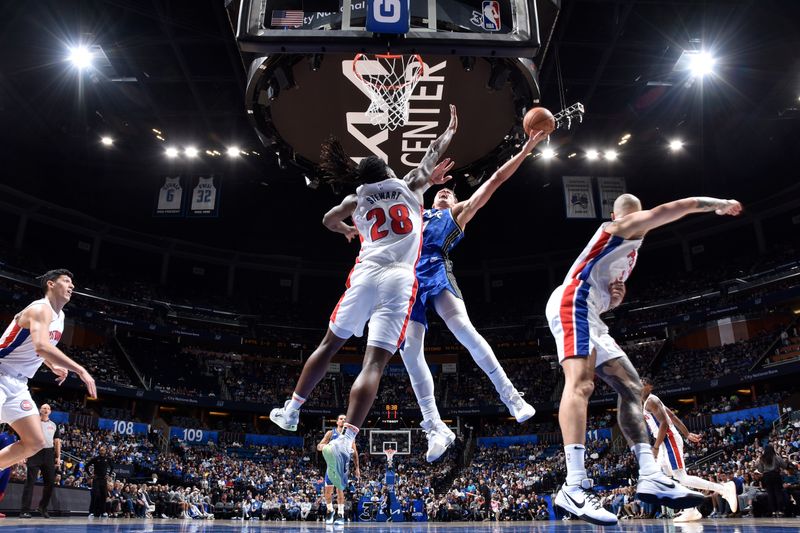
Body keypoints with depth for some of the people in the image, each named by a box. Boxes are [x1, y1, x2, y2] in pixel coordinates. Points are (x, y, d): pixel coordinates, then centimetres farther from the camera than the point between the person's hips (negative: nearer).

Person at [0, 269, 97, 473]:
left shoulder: (59, 316, 12)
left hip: (18, 384, 9)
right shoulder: (41, 308, -18)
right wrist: (80, 370, -39)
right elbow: (41, 346, -38)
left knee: (35, 442, 3)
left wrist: (53, 366, 12)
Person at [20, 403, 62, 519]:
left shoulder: (54, 425, 17)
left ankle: (43, 508, 17)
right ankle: (25, 510, -7)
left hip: (49, 454, 4)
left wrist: (58, 457, 8)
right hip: (35, 452, -4)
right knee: (30, 481, -7)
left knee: (50, 482, 3)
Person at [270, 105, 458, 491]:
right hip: (400, 280, -2)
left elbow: (328, 220, 33)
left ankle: (291, 411, 30)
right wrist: (450, 129, 49)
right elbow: (433, 155, 31)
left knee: (330, 344, 20)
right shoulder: (410, 186, 17)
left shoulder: (358, 199, 18)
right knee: (374, 363, -11)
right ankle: (344, 443, -24)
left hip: (365, 274, 2)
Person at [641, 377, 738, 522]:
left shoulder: (651, 400, -12)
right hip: (666, 442, 11)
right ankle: (690, 510, 12)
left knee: (682, 478, -13)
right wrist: (687, 435, 25)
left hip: (669, 441, -11)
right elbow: (673, 417, 24)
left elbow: (664, 424, -21)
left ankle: (724, 489, -11)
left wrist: (655, 447, -19)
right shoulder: (650, 402, 19)